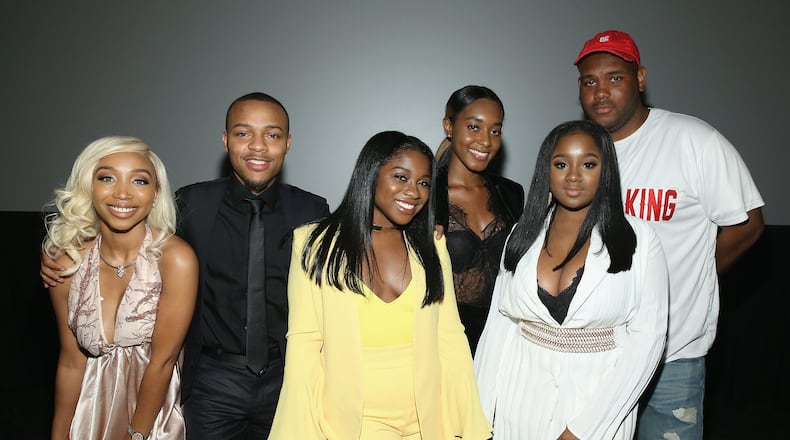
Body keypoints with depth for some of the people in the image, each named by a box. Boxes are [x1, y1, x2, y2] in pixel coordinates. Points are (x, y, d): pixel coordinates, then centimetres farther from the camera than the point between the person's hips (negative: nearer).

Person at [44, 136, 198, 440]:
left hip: (156, 413, -3)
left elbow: (162, 361, -17)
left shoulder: (176, 258, -22)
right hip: (92, 411, 3)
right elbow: (71, 361, -1)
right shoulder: (67, 263, -10)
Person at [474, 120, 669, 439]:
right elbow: (499, 324, 2)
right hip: (522, 398, 3)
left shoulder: (638, 239, -9)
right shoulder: (523, 234, 0)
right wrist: (481, 414, -1)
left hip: (597, 399, -2)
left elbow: (646, 336, -12)